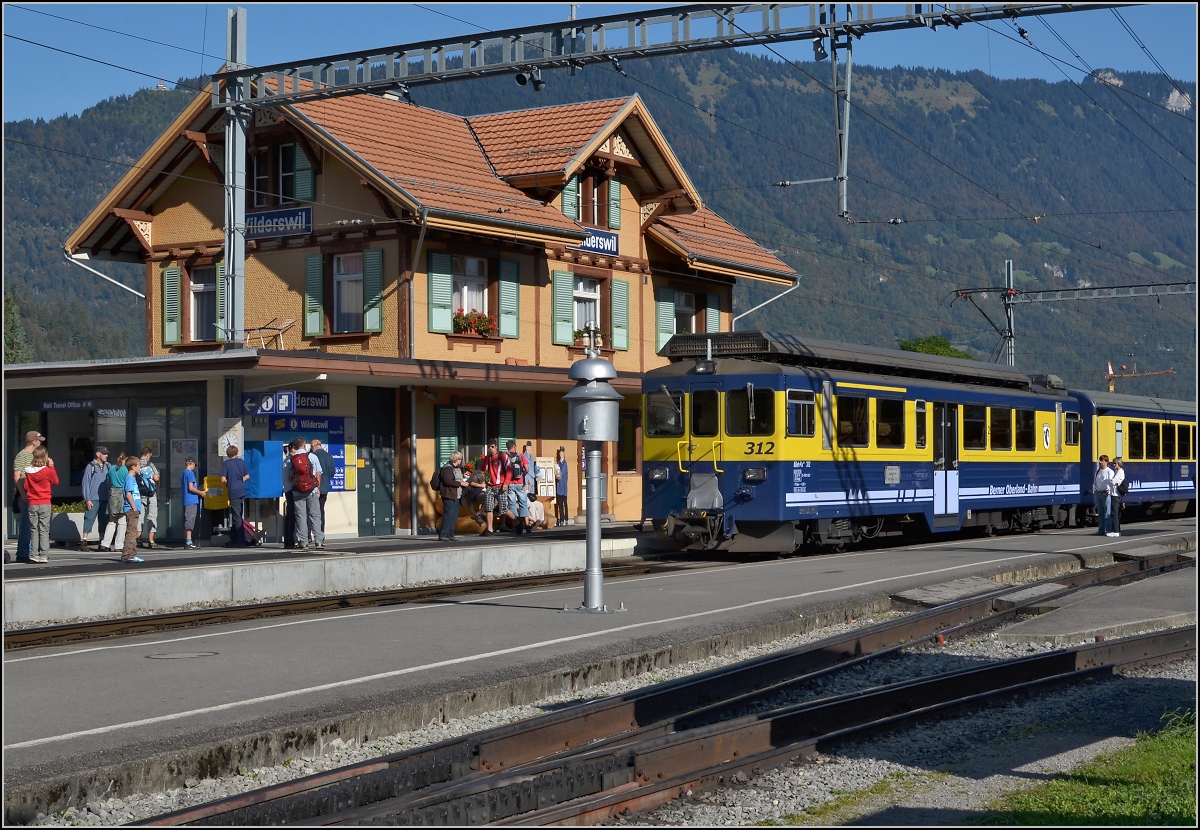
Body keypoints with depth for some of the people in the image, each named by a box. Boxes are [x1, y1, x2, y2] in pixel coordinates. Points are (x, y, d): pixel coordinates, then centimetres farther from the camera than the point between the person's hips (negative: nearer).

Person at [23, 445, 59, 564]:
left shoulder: (28, 470, -2)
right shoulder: (48, 470, -10)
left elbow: (26, 486, 3)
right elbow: (56, 481, 6)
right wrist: (52, 467, 7)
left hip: (31, 504, 2)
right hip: (45, 504, -2)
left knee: (34, 530, 9)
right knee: (44, 530, 2)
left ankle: (34, 555, 6)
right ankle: (43, 556, -2)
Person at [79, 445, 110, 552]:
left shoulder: (107, 466, 12)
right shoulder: (90, 466, -2)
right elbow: (86, 483, -3)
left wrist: (110, 498, 9)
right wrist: (87, 499, -8)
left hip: (105, 499, 5)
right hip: (93, 499, -5)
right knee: (89, 519, -6)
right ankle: (84, 542, -3)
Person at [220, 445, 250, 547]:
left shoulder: (226, 463, -7)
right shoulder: (241, 462, 7)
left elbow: (223, 479, -12)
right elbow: (247, 476, 12)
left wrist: (228, 483, 7)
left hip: (233, 492, -5)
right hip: (242, 492, 5)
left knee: (236, 516, -4)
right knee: (237, 515, 12)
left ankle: (241, 540, -7)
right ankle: (233, 538, 18)